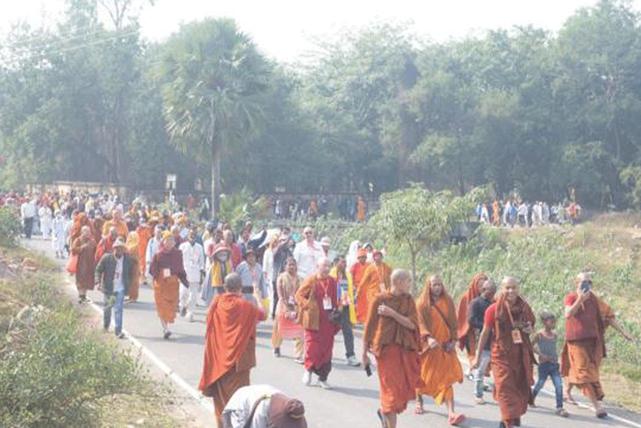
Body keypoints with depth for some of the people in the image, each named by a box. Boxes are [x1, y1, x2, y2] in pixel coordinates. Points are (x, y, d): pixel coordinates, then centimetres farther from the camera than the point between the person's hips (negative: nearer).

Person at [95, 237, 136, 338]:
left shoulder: (128, 260, -5)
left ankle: (118, 331, -10)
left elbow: (132, 273, 11)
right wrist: (98, 281, -12)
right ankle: (106, 325, 45)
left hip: (121, 288, -1)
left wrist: (128, 284, 7)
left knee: (118, 309, -10)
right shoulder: (106, 258, -9)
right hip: (108, 288, 1)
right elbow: (98, 269, 0)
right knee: (108, 307, 18)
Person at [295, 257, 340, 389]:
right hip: (313, 320, -4)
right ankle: (308, 369, 22)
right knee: (313, 347, -4)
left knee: (327, 349, 4)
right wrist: (308, 306, -13)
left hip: (328, 321, 4)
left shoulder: (332, 282, 7)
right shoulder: (311, 280, -7)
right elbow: (299, 295, -3)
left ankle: (323, 378, 14)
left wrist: (335, 311, 4)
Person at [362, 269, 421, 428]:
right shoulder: (380, 299, -5)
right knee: (391, 388, -4)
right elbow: (369, 326, -1)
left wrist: (392, 313, -17)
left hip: (406, 349, 4)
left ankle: (384, 411, 34)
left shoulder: (408, 300, 6)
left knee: (405, 388, 7)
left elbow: (412, 324, -6)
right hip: (387, 349, -4)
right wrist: (364, 353, -1)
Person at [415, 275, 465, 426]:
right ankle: (419, 402, 39)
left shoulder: (447, 301, 5)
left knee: (446, 377, -9)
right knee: (423, 375, 13)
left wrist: (453, 340, -4)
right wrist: (428, 338, -28)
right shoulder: (422, 303, -4)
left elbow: (453, 322, 7)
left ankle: (451, 413, -18)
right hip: (427, 345, -1)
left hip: (445, 346, 1)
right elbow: (420, 323, -12)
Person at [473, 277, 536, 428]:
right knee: (505, 389, -10)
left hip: (522, 355, 4)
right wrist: (477, 357, 1)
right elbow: (485, 333, -1)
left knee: (521, 389, 9)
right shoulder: (494, 309, -7)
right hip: (502, 354, -4)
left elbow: (531, 327, 21)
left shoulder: (524, 308, 4)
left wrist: (529, 330, -5)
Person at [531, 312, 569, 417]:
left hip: (554, 365, 4)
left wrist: (556, 356, 5)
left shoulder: (555, 335, 6)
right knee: (540, 384, 10)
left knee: (559, 385, -9)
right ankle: (531, 399, 38)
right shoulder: (539, 334, -9)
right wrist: (541, 354, -15)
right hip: (544, 364, -4)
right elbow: (531, 346, -5)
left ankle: (559, 407, -7)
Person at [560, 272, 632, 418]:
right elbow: (568, 314, -21)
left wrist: (622, 331, 6)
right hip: (576, 340, -5)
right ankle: (597, 404, -13)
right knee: (584, 371, -9)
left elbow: (608, 316, 10)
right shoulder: (571, 298, -4)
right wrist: (580, 299, -29)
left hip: (593, 340, 5)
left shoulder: (595, 300, 7)